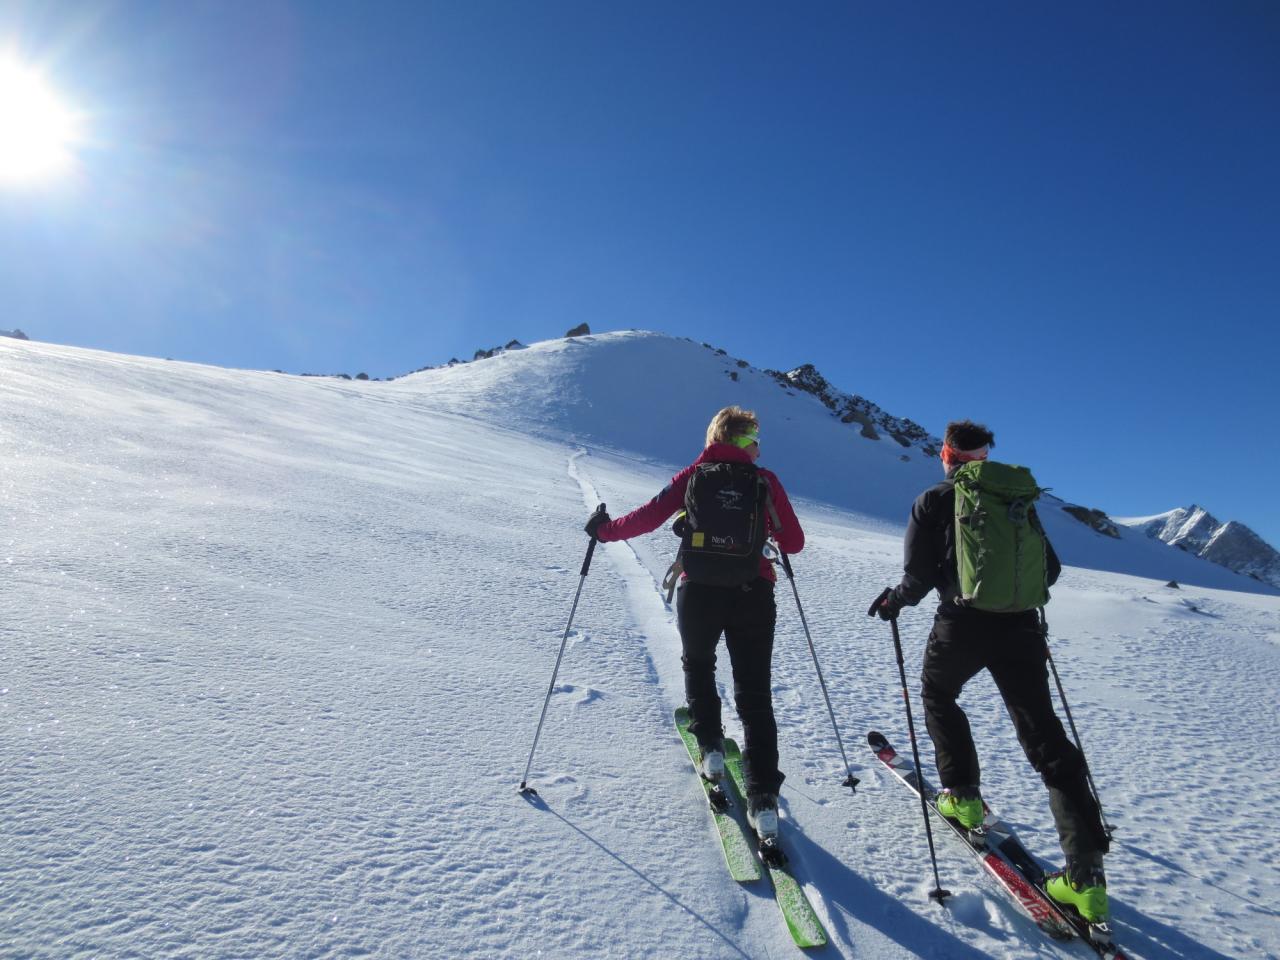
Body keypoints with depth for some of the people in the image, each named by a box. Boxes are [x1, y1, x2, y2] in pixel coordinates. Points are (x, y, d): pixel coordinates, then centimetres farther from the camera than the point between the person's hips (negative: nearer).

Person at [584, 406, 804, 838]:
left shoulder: (693, 476, 1)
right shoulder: (765, 480, 2)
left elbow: (650, 516, -5)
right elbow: (794, 543, 3)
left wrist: (606, 530, 10)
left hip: (700, 592, 0)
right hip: (754, 595, 0)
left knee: (697, 664, 30)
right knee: (755, 695, 8)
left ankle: (710, 746, 29)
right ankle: (763, 798, 4)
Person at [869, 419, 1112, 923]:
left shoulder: (932, 502, 0)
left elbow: (919, 576, -5)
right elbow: (1050, 569, 15)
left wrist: (895, 599, 15)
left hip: (961, 625, -3)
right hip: (1019, 627, 3)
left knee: (937, 696, 28)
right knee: (1046, 740, 7)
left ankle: (963, 796, 27)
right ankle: (1086, 872, 3)